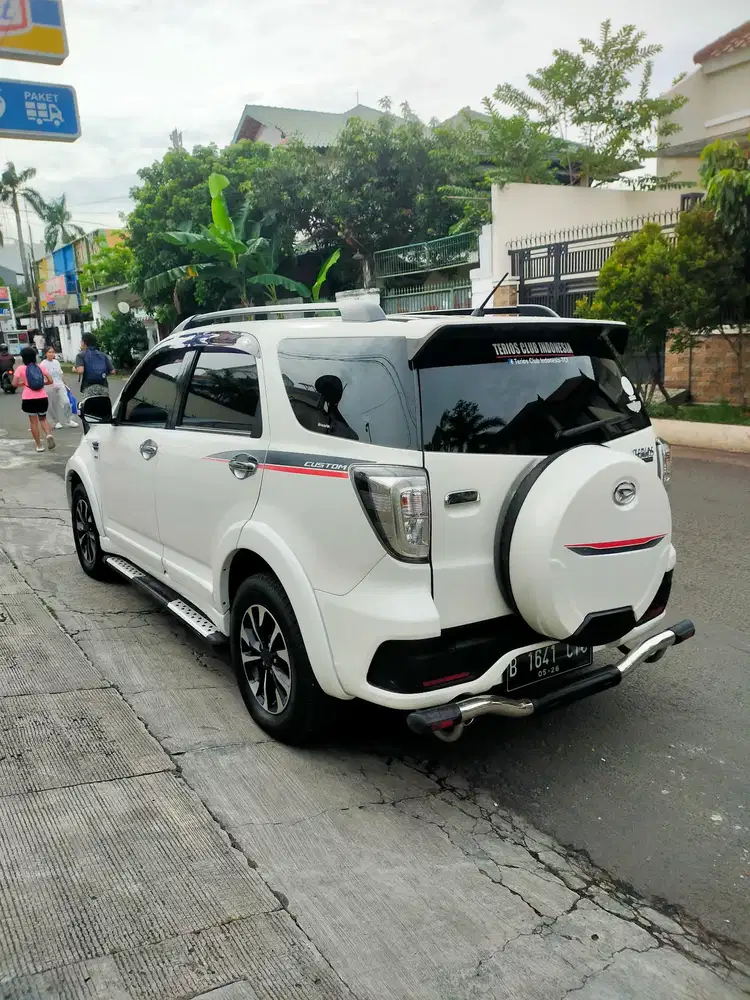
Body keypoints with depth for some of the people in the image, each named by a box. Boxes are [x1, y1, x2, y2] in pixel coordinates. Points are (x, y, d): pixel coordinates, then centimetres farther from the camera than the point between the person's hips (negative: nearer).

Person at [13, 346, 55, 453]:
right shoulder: (40, 367, 7)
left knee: (33, 421, 8)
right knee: (43, 419, 19)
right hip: (42, 398, 3)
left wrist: (22, 383, 10)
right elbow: (50, 381, 7)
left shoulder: (21, 368, -2)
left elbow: (15, 384, -8)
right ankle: (49, 434, -9)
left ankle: (39, 445, 10)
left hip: (28, 399, -3)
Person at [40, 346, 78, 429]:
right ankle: (56, 422, 18)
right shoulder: (43, 364, -4)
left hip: (60, 385, 4)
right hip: (50, 387, -4)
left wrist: (65, 384, 19)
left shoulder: (56, 362, 11)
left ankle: (69, 421, 0)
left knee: (66, 402, -9)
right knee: (53, 406, 5)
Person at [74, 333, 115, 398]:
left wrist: (74, 370, 8)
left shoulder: (81, 355, 3)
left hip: (89, 388, -4)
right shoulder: (103, 355, 15)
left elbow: (80, 370, -13)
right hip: (104, 388, 4)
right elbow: (112, 371, 7)